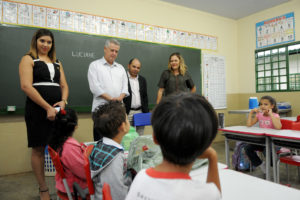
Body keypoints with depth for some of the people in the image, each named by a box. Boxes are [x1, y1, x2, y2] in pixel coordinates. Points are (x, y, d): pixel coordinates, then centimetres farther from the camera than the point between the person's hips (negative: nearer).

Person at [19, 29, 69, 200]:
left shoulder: (56, 62, 19)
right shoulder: (28, 59, 3)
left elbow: (64, 85, 14)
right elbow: (26, 86, -11)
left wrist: (63, 101, -7)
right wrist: (47, 107, -16)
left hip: (57, 109, 5)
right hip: (37, 109, -4)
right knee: (38, 149, 4)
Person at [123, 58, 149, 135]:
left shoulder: (142, 80, 14)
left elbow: (145, 96, 16)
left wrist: (146, 112, 9)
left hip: (140, 112, 5)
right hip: (127, 113, -4)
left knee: (140, 136, 8)